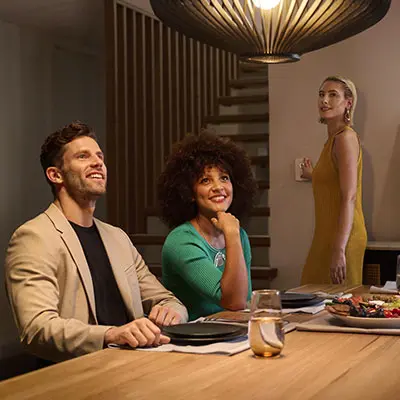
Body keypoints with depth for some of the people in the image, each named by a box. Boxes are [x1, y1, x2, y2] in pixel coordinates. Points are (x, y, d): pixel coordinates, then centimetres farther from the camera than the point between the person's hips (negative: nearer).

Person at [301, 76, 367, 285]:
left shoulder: (346, 138, -14)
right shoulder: (333, 139, 14)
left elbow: (349, 198, -21)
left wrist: (339, 250, -27)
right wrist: (312, 175, 40)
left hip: (341, 237, -10)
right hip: (326, 235, 10)